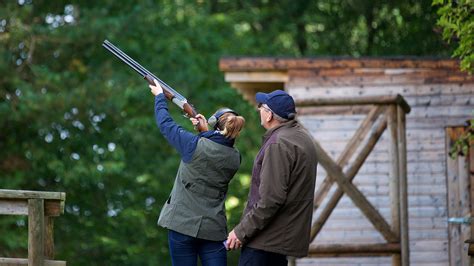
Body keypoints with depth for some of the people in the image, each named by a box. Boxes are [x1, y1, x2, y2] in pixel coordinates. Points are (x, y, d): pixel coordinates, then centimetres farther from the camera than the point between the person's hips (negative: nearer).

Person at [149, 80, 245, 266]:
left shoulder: (195, 145, -11)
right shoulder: (234, 158, 1)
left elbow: (166, 124, 3)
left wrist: (160, 96, 17)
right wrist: (205, 132, 21)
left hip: (183, 224, -3)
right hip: (214, 229, 3)